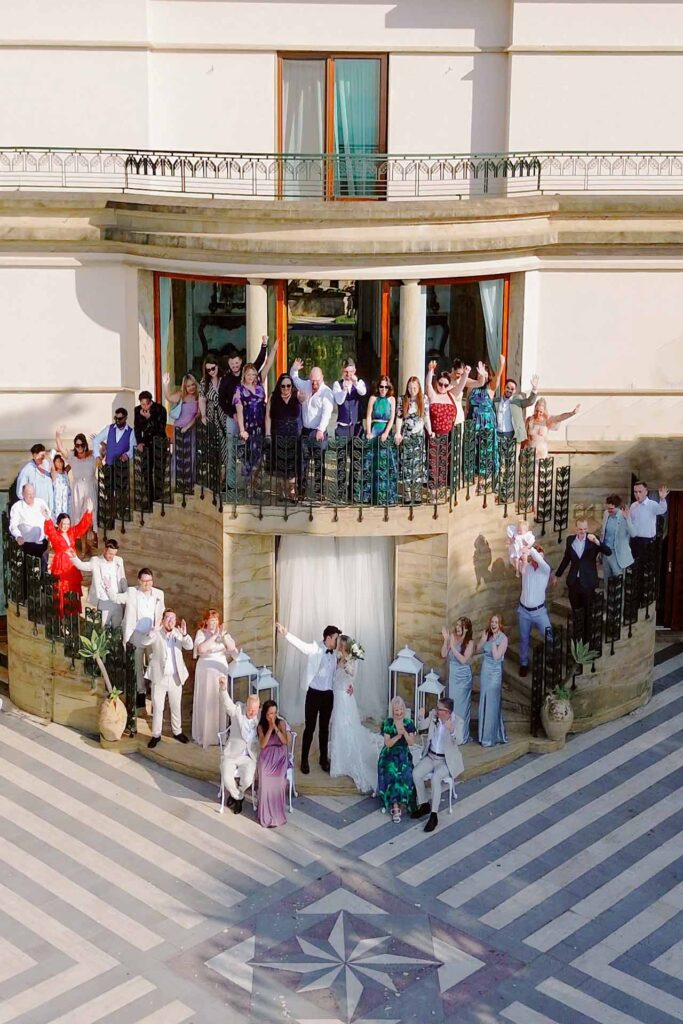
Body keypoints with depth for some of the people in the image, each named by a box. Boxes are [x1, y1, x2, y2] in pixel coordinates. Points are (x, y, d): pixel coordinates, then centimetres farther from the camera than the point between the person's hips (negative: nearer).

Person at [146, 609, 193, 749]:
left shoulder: (178, 633, 1)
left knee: (176, 707, 15)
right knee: (157, 707, 5)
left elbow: (189, 646, -11)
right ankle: (156, 735, 14)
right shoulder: (156, 634, -8)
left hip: (175, 677, 3)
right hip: (159, 677, -3)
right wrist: (159, 629, -40)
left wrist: (184, 635, -32)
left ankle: (177, 732, 29)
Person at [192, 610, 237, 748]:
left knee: (220, 701, 3)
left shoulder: (224, 633, 7)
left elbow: (232, 648, -6)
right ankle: (204, 734, 6)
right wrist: (214, 635, -18)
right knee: (205, 702, -1)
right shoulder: (201, 633, -2)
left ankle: (220, 733, 12)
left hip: (221, 669, 3)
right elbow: (201, 649, -20)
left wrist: (223, 635, -18)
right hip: (205, 670, -3)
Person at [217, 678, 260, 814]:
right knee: (226, 778, -22)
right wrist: (223, 688, -41)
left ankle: (236, 794, 14)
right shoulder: (237, 711, -3)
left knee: (247, 780, -22)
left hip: (250, 756, 1)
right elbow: (227, 703, -22)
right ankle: (238, 797, 12)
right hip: (231, 753, -1)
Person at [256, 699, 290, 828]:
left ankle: (276, 814, -21)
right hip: (266, 756, 1)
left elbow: (285, 741, -6)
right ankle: (267, 816, -25)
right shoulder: (261, 726, 8)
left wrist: (276, 728, -15)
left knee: (277, 781, -33)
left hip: (280, 755, 0)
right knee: (265, 781, -32)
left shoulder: (281, 723, 6)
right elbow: (262, 745, -5)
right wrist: (270, 729, -11)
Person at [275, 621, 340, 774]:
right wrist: (286, 634, -49)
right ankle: (304, 760, 17)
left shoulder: (335, 654, 4)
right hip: (314, 693, -4)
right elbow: (300, 644, -31)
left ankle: (324, 759, 26)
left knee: (324, 728, 14)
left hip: (328, 695, 4)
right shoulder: (314, 648, -13)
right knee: (309, 728, 3)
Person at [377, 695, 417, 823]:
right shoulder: (387, 723, -2)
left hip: (404, 755, 2)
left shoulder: (409, 723, 3)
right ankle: (396, 807, -30)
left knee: (406, 774, -29)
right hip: (389, 755, -1)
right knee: (391, 774, -31)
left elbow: (411, 742, -2)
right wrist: (398, 735, -21)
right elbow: (388, 743, -6)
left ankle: (395, 807, -22)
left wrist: (404, 732, -18)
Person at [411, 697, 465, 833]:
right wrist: (421, 717, -20)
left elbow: (457, 741, -29)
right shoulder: (433, 715, -4)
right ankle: (424, 805, 0)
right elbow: (421, 727, 1)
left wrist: (451, 730, -50)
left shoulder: (458, 722, -16)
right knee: (416, 773, -19)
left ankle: (434, 815, -23)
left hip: (447, 760, -5)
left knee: (435, 778, -30)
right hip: (431, 756, 5)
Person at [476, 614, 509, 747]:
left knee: (492, 704, -3)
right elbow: (478, 649, 6)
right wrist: (484, 639, -8)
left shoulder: (503, 638, -12)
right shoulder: (488, 635, 7)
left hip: (495, 673, -7)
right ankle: (484, 734, 22)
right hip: (485, 671, 7)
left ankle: (490, 737, 4)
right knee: (484, 703, 11)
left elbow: (496, 656, -20)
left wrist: (493, 641, -18)